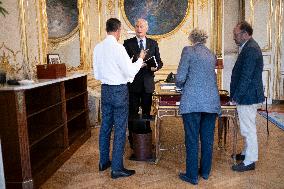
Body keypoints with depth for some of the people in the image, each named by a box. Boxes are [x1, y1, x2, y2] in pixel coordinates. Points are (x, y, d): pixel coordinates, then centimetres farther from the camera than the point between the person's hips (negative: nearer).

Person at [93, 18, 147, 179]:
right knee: (120, 128, 1)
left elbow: (97, 74, 11)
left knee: (105, 126, 16)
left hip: (105, 89, 7)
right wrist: (140, 59, -1)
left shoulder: (98, 47, 5)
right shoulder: (118, 47, -16)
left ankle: (104, 161, 30)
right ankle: (117, 168, 8)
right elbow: (130, 71, -15)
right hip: (119, 90, -7)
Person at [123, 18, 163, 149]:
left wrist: (156, 67, -13)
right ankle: (132, 139, 15)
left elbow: (159, 62, 9)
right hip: (133, 83, -2)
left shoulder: (153, 44, 10)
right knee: (132, 112, 3)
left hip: (148, 83, 2)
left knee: (147, 112, 11)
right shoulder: (128, 43, 2)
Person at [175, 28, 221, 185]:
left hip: (192, 101, -5)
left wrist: (181, 86, 15)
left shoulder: (188, 50, -1)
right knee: (207, 138, 14)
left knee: (192, 139, 3)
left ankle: (192, 175, 11)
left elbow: (180, 77, -7)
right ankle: (205, 172, 27)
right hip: (211, 101, 6)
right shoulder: (212, 55, 16)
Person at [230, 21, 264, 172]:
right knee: (247, 127, 21)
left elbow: (246, 77, -22)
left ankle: (249, 161, 10)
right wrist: (236, 95, 17)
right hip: (247, 95, 11)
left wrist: (236, 97, -17)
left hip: (247, 96, -11)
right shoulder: (249, 47, 14)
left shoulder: (250, 49, -19)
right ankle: (247, 152, 36)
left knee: (248, 129, -1)